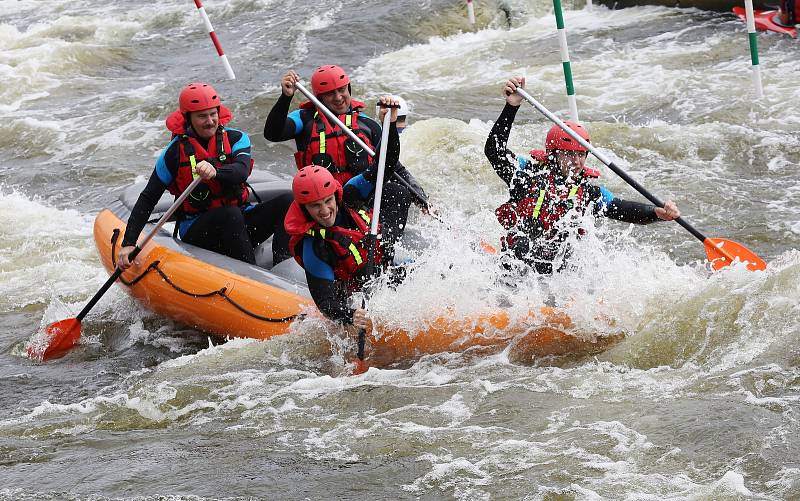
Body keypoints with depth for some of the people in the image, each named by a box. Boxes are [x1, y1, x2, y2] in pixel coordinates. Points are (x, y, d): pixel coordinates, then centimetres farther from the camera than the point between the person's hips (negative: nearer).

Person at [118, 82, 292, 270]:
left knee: (287, 200, -19)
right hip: (196, 233, -3)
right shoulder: (175, 154, -5)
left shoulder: (235, 139, 0)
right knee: (231, 213, -35)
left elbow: (241, 172, -21)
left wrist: (215, 171, -45)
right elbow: (148, 199, -1)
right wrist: (128, 243, -10)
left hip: (241, 225, 3)